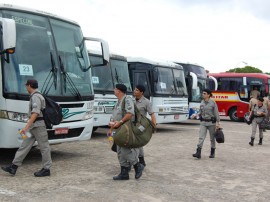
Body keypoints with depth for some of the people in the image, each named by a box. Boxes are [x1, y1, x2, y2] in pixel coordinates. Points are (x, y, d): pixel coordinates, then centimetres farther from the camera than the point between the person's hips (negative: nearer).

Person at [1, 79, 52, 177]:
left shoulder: (35, 97, -15)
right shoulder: (37, 96, 17)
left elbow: (35, 113, -25)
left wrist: (26, 126, -28)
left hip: (38, 126, -10)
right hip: (34, 127, 10)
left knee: (44, 147, -1)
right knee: (24, 146, 8)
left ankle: (46, 169, 6)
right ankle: (14, 167, 9)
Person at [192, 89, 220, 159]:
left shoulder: (213, 103, -8)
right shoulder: (202, 102, 6)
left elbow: (216, 113, -8)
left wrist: (218, 123, -12)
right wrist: (196, 115, -2)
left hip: (211, 122, -4)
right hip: (203, 122, 4)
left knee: (212, 138, 9)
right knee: (201, 137, -8)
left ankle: (212, 153, 23)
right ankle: (198, 153, -15)